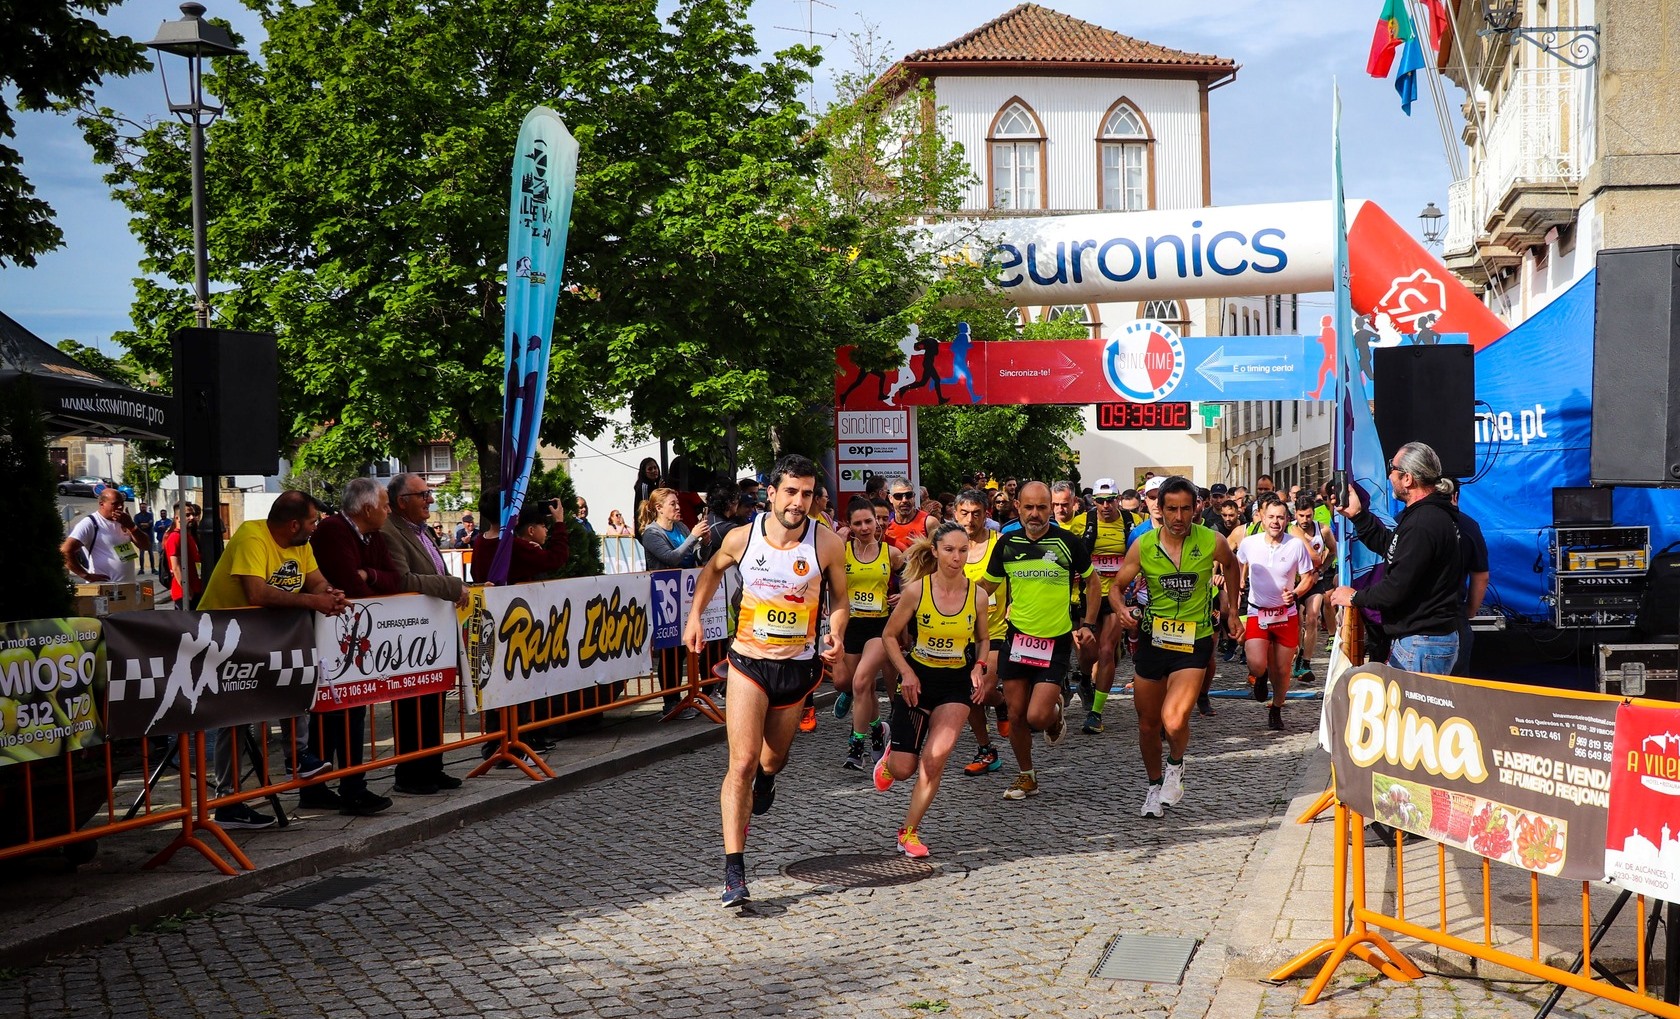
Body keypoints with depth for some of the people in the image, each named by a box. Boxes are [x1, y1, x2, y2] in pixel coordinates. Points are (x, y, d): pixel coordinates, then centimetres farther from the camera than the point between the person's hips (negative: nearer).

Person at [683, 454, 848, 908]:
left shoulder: (827, 544, -10)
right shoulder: (742, 538, -8)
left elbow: (840, 598, 4)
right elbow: (713, 569, 14)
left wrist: (835, 635, -14)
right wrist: (694, 616, 6)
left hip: (798, 666, 1)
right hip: (748, 662, -1)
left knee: (773, 759, 17)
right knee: (742, 762, -14)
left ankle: (766, 778, 59)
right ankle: (734, 872, -12)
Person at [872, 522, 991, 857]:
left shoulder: (977, 595, -6)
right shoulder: (916, 590, -12)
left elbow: (983, 639, 12)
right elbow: (890, 635, -2)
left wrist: (979, 667, -7)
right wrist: (906, 672, -14)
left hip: (957, 683, 1)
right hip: (917, 679, -1)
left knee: (935, 759, -16)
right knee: (903, 770, 1)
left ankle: (909, 833, 3)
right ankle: (891, 758, 42)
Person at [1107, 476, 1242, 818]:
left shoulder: (1212, 543, -9)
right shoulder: (1142, 546, -8)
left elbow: (1232, 567, 14)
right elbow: (1116, 586, 2)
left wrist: (1232, 610, 17)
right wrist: (1121, 609, -20)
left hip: (1194, 642, -2)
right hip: (1152, 640, 2)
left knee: (1174, 721, -21)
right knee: (1148, 724, 12)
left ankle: (1176, 766, 12)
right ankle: (1155, 786, 37)